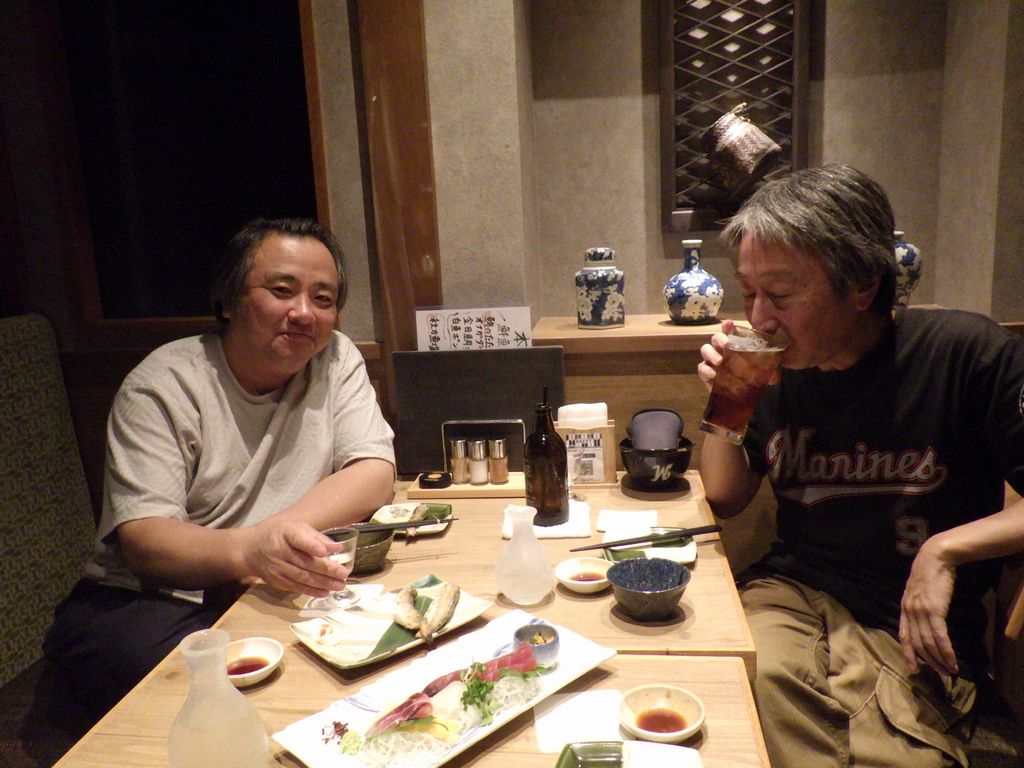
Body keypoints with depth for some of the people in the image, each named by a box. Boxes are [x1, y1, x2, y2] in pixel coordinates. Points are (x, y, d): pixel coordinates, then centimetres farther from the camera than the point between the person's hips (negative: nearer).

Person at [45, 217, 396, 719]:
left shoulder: (337, 361, 2)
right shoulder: (161, 386, -8)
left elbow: (375, 477, -7)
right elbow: (141, 537, -17)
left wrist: (279, 534, -24)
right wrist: (248, 549, -38)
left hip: (277, 595, 4)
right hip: (147, 599, -3)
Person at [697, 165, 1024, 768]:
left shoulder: (965, 352, -9)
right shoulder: (780, 369, 3)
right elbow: (726, 500, 11)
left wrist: (945, 549, -18)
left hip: (907, 632, -2)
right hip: (791, 593, 3)